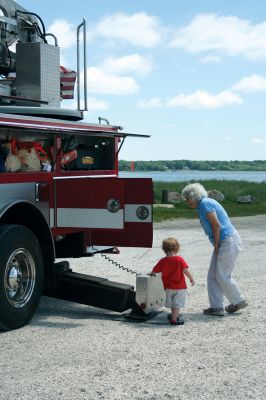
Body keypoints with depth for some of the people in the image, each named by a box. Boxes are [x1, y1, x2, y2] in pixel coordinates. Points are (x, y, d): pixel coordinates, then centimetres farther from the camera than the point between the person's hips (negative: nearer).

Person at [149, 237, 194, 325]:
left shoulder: (162, 261, -3)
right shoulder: (179, 259, -13)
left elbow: (154, 270, 6)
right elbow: (185, 270, -17)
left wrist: (152, 274, 28)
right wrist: (191, 278, -4)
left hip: (168, 286, 4)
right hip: (179, 286, -4)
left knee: (172, 302, 22)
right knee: (177, 303, 1)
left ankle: (175, 314, 39)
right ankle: (174, 319, -2)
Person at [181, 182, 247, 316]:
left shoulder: (205, 203, -13)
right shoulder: (203, 205, 17)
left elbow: (216, 225, -18)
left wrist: (216, 245, -12)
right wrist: (216, 246, 12)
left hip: (228, 241, -10)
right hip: (222, 242, 10)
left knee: (222, 276, -1)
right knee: (213, 276, 8)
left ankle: (238, 301, 16)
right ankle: (216, 307, 9)